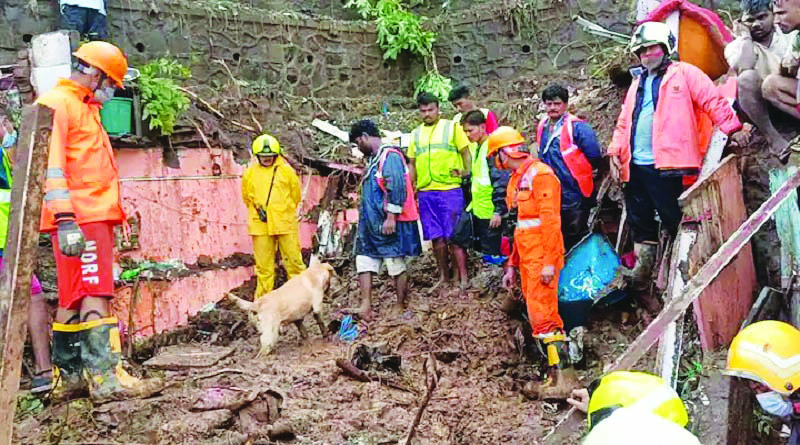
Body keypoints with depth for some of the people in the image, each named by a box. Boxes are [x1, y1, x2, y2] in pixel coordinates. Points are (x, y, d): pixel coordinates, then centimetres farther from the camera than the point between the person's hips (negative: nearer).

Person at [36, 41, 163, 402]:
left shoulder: (85, 109, 25)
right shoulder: (56, 104, -6)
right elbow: (51, 165, -17)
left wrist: (109, 217, 25)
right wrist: (65, 220, -25)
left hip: (95, 217, 10)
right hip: (80, 220, -10)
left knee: (73, 299, 12)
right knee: (94, 295, -15)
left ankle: (68, 376, 18)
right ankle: (106, 377, -16)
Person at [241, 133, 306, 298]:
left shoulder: (286, 170, 2)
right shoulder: (250, 173, 5)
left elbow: (295, 194, 13)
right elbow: (247, 197, 19)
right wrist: (258, 209, 9)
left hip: (285, 223, -1)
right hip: (260, 226, 1)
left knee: (294, 260, 2)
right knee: (264, 265, 6)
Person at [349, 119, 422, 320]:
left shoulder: (390, 156, -13)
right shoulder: (374, 159, 18)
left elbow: (397, 187, -21)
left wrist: (391, 217, -22)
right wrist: (365, 217, 22)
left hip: (390, 223, -10)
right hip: (371, 223, 10)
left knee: (396, 265, 1)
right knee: (364, 261, 5)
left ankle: (401, 307, 11)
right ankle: (366, 305, 5)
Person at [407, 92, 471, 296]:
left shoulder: (452, 127, 5)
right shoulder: (416, 133, 16)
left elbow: (466, 152, 3)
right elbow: (412, 164, 19)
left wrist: (467, 173, -14)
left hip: (450, 189, -4)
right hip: (425, 192, 4)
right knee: (436, 237, 8)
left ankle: (463, 279, 0)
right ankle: (444, 276, 20)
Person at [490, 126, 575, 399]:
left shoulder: (539, 174, -10)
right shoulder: (517, 180, 19)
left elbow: (550, 220, -17)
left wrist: (549, 262, -21)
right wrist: (512, 265, 20)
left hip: (542, 260, -9)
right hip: (527, 260, 9)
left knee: (542, 316, -11)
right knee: (538, 315, 9)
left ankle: (563, 379, -6)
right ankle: (554, 376, 15)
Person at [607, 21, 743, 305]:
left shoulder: (684, 74, 3)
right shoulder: (637, 84, 22)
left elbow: (713, 102, -6)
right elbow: (624, 123, 22)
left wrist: (732, 129, -16)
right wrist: (615, 151, 9)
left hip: (665, 165, -7)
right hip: (634, 166, 7)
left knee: (676, 223, -4)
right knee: (641, 227, 11)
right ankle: (640, 287, 18)